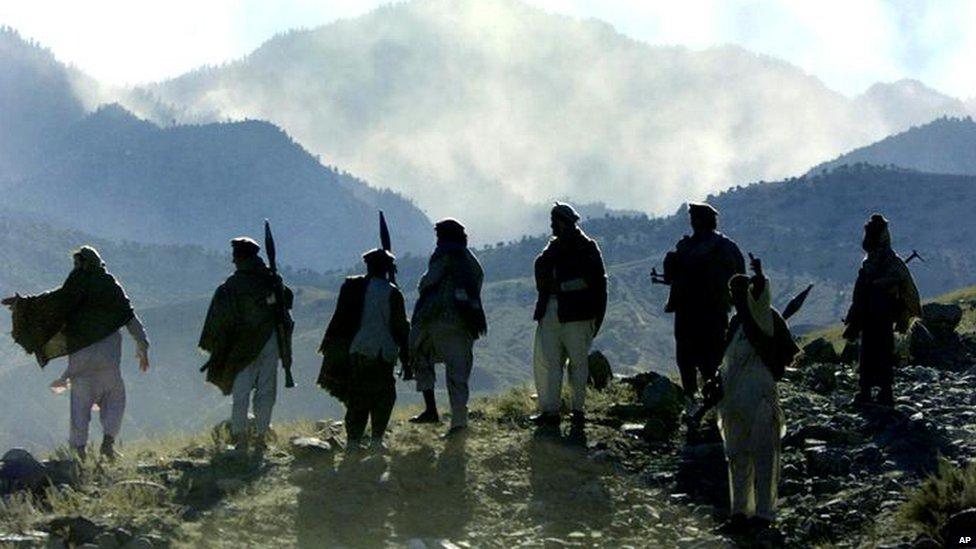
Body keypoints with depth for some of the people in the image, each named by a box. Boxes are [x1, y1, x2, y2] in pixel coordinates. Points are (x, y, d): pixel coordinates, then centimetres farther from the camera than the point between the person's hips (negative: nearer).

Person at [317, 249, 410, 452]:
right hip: (383, 353, -2)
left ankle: (354, 440, 5)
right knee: (383, 397, 11)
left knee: (357, 398, 10)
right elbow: (401, 327, 0)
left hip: (355, 351, 2)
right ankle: (376, 439, 4)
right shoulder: (392, 293, -4)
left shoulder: (351, 286, 1)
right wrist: (406, 360, 6)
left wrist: (328, 345, 13)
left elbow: (339, 319, 4)